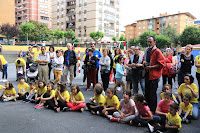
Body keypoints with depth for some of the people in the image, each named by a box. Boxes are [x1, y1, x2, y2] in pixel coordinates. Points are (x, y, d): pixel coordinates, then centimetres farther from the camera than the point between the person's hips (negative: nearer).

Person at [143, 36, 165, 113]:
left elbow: (161, 64, -15)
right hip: (147, 74, 8)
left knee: (152, 94, -2)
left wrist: (151, 67, -20)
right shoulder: (147, 51, 13)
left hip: (154, 75, -8)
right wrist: (144, 62, 5)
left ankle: (153, 110, 10)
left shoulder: (157, 51, -11)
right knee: (147, 92, 17)